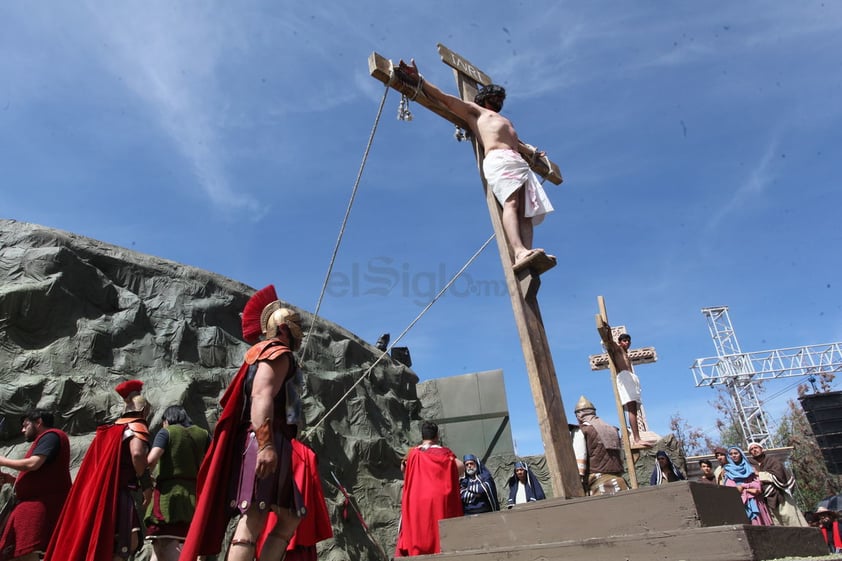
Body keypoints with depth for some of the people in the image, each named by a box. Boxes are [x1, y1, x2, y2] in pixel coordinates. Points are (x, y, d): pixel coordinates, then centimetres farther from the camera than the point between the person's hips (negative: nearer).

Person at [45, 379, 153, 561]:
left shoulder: (111, 429, 22)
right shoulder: (136, 426, -5)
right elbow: (137, 453, -25)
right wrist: (147, 484, -15)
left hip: (97, 493, 9)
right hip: (117, 493, -9)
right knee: (124, 545, -13)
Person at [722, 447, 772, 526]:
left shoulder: (750, 468, 17)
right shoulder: (728, 471, 12)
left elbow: (757, 484, 5)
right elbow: (730, 488, -1)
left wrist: (743, 486, -7)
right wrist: (749, 490, -8)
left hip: (753, 501, 2)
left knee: (758, 523, -8)